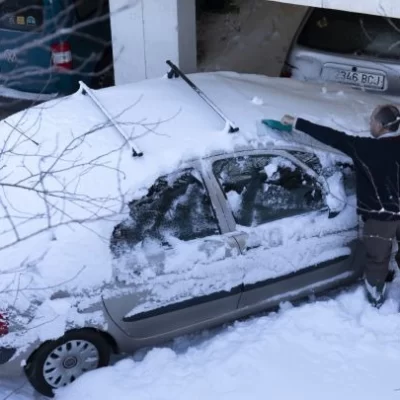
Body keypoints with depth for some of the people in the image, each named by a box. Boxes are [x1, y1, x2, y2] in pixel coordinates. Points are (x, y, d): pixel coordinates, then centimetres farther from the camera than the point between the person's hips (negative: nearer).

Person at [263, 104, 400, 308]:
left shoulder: (369, 148, -21)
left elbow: (334, 138, -21)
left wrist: (296, 123, -19)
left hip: (381, 216, -4)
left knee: (377, 259, 14)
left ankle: (376, 298, 32)